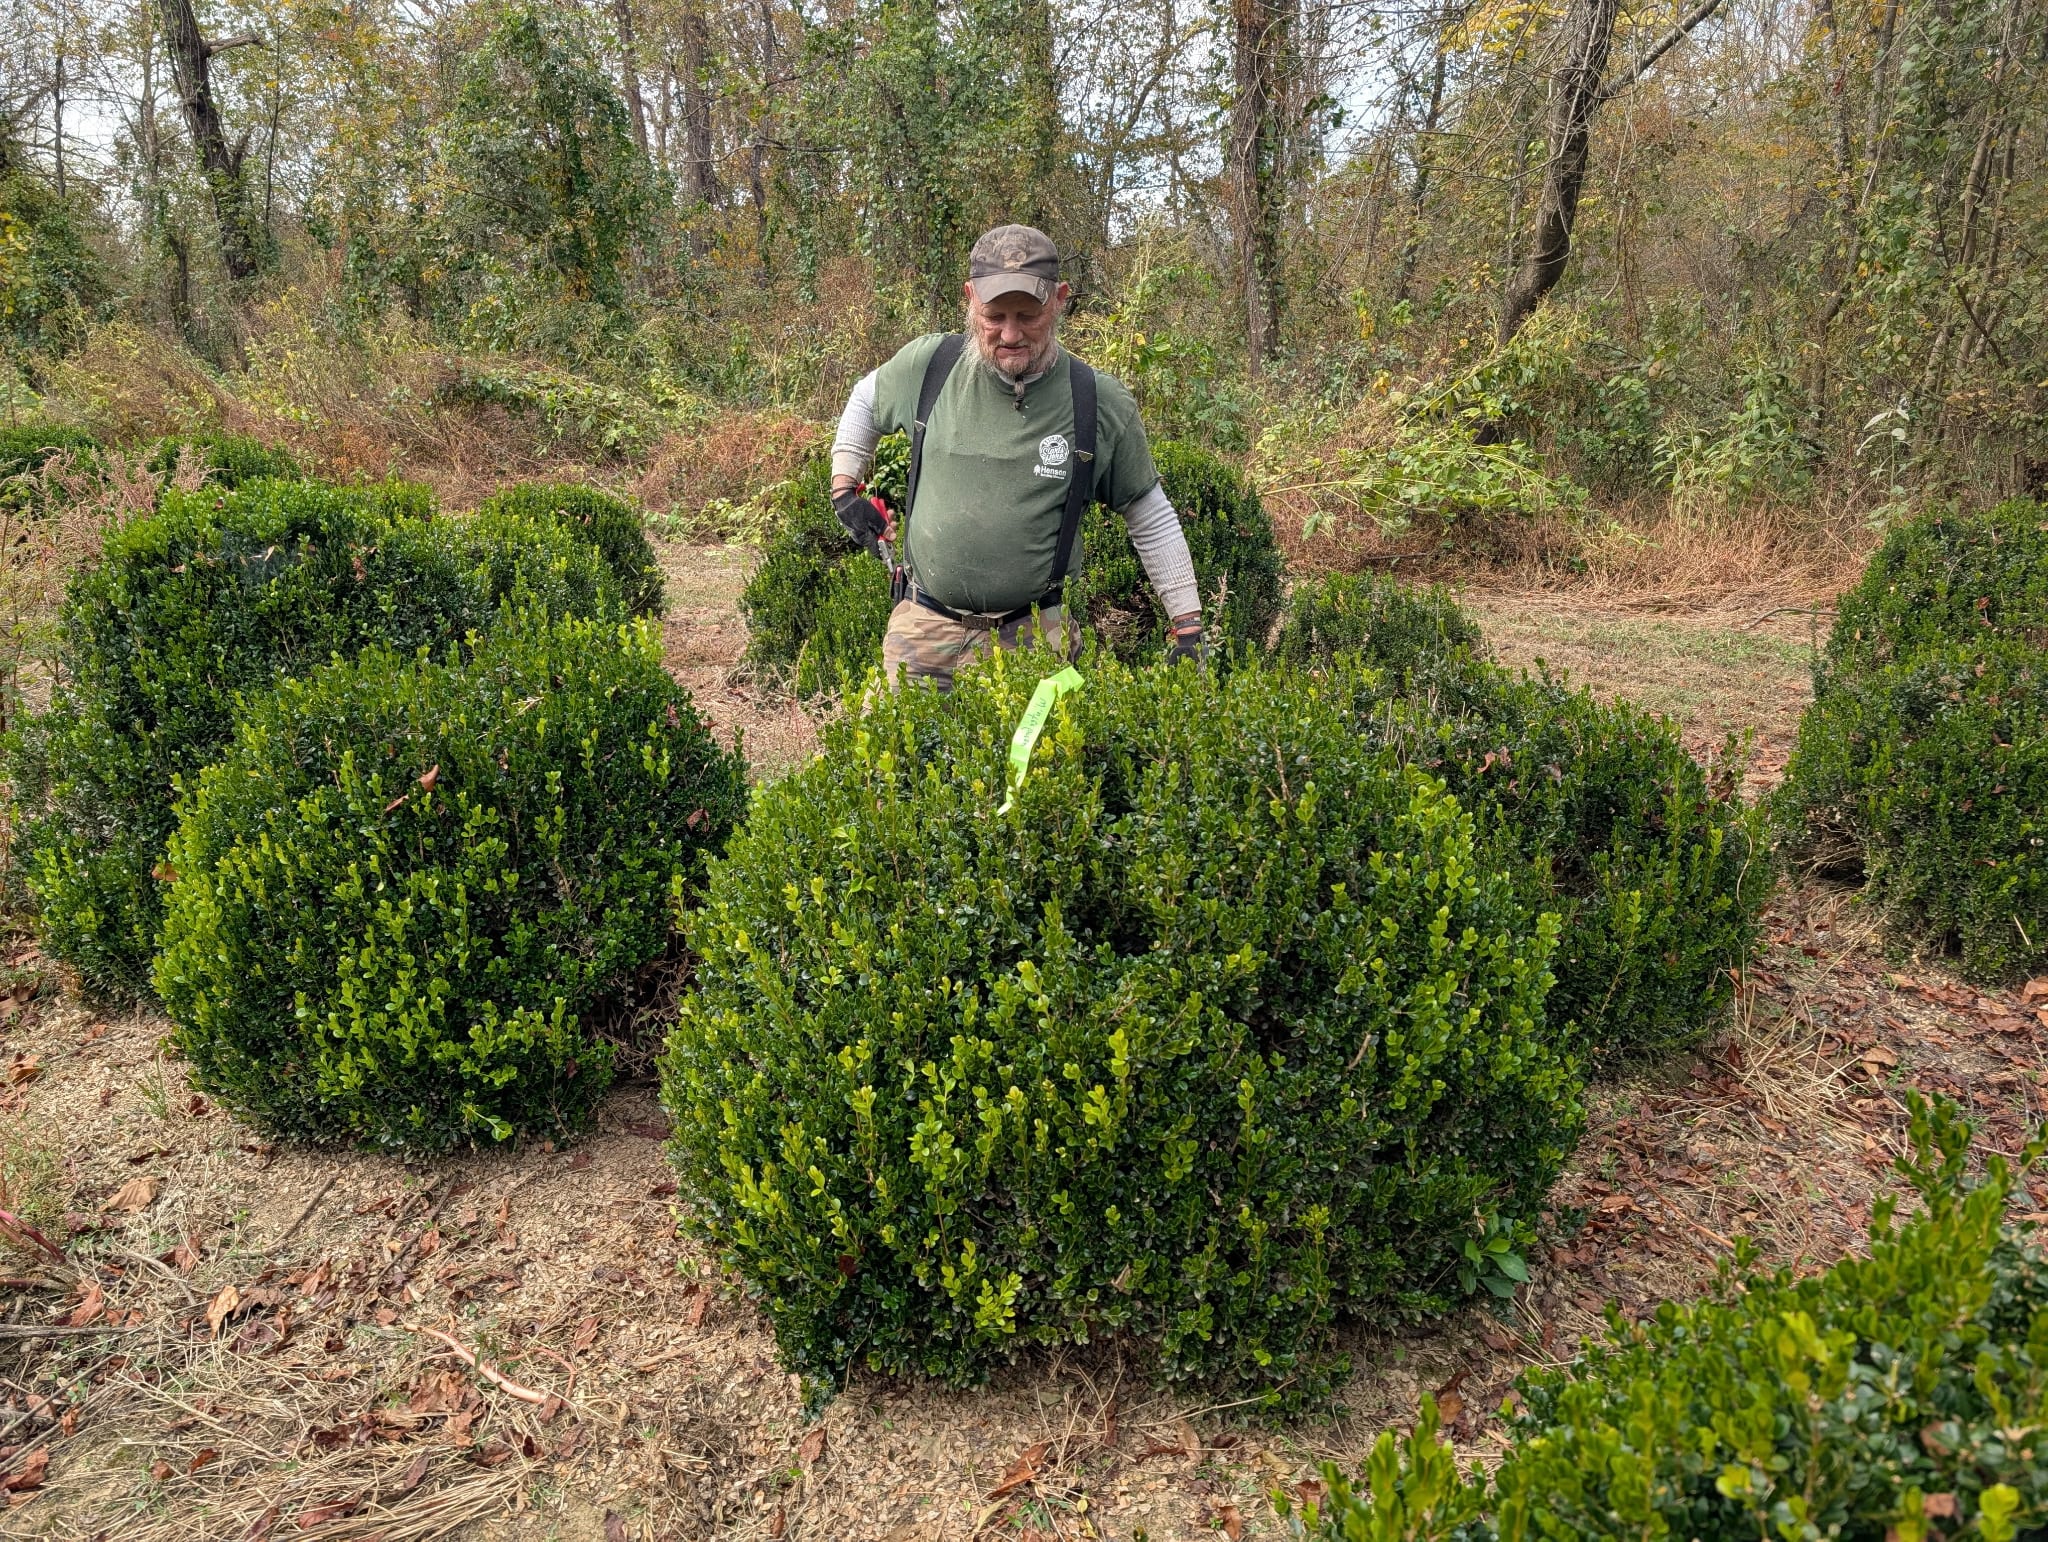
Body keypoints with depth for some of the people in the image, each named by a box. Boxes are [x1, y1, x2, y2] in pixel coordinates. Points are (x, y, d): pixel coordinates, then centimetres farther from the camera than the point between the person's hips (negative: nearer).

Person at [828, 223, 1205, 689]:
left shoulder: (1101, 404, -8)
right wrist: (844, 489, 13)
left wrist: (1188, 627, 1)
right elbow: (865, 399, 20)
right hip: (922, 626, 2)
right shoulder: (928, 365, -4)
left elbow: (1152, 518, 3)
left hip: (1032, 637, -1)